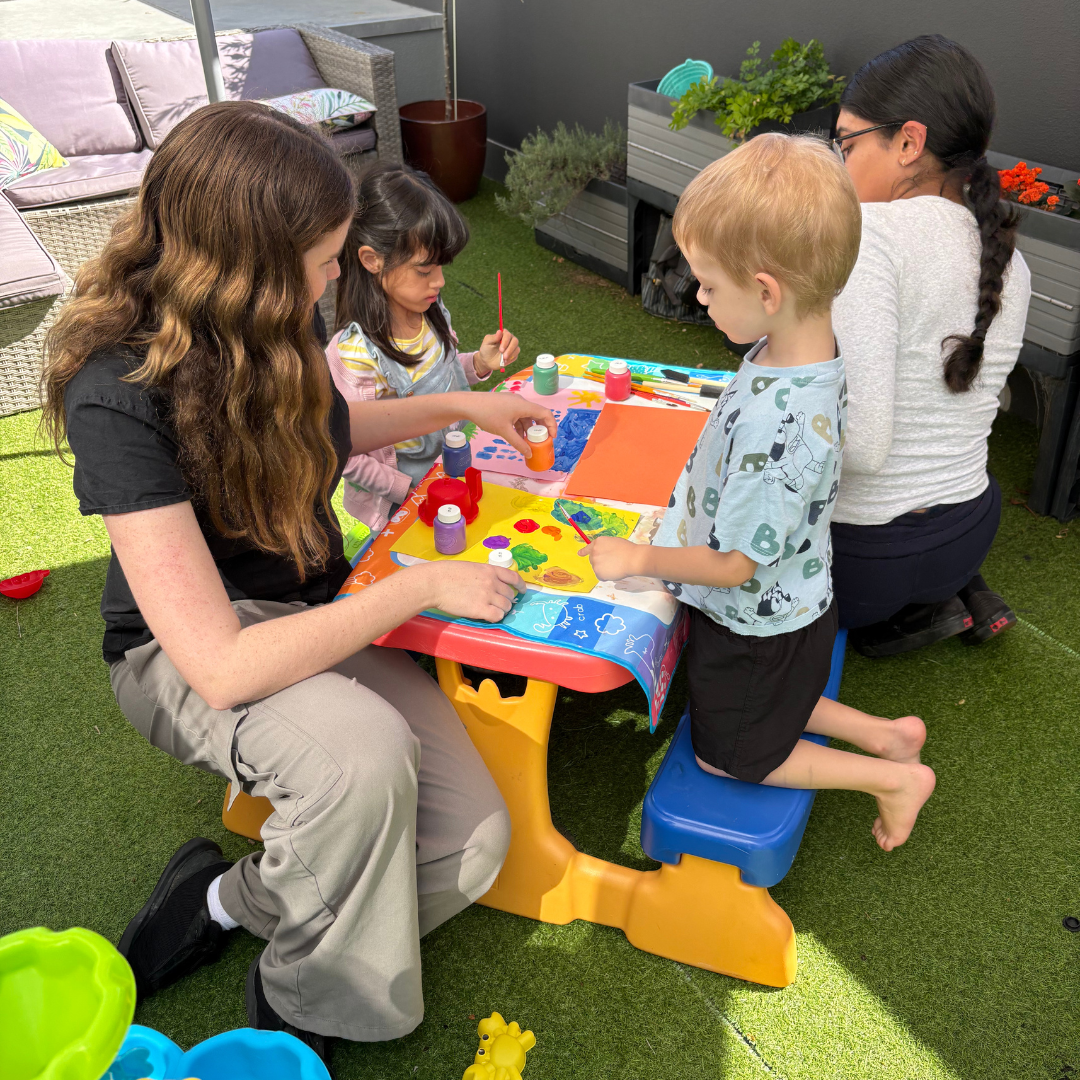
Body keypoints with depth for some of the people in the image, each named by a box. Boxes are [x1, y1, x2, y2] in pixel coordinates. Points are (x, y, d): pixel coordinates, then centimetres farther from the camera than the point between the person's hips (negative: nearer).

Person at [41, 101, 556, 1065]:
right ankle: (296, 1005, -7)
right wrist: (422, 584, -26)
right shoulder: (120, 396, -27)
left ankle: (225, 900, 8)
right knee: (364, 756, -38)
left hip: (311, 614, 6)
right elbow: (223, 666, -31)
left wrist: (462, 403, 9)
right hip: (187, 655, -6)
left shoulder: (267, 326, -7)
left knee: (471, 846, -12)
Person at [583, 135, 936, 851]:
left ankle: (893, 777, 21)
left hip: (757, 625, -8)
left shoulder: (775, 425, -40)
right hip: (794, 604, 8)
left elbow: (734, 563, -28)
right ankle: (882, 733, 29)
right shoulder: (815, 348, -11)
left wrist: (637, 558, -16)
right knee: (770, 706, 33)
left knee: (725, 753, 19)